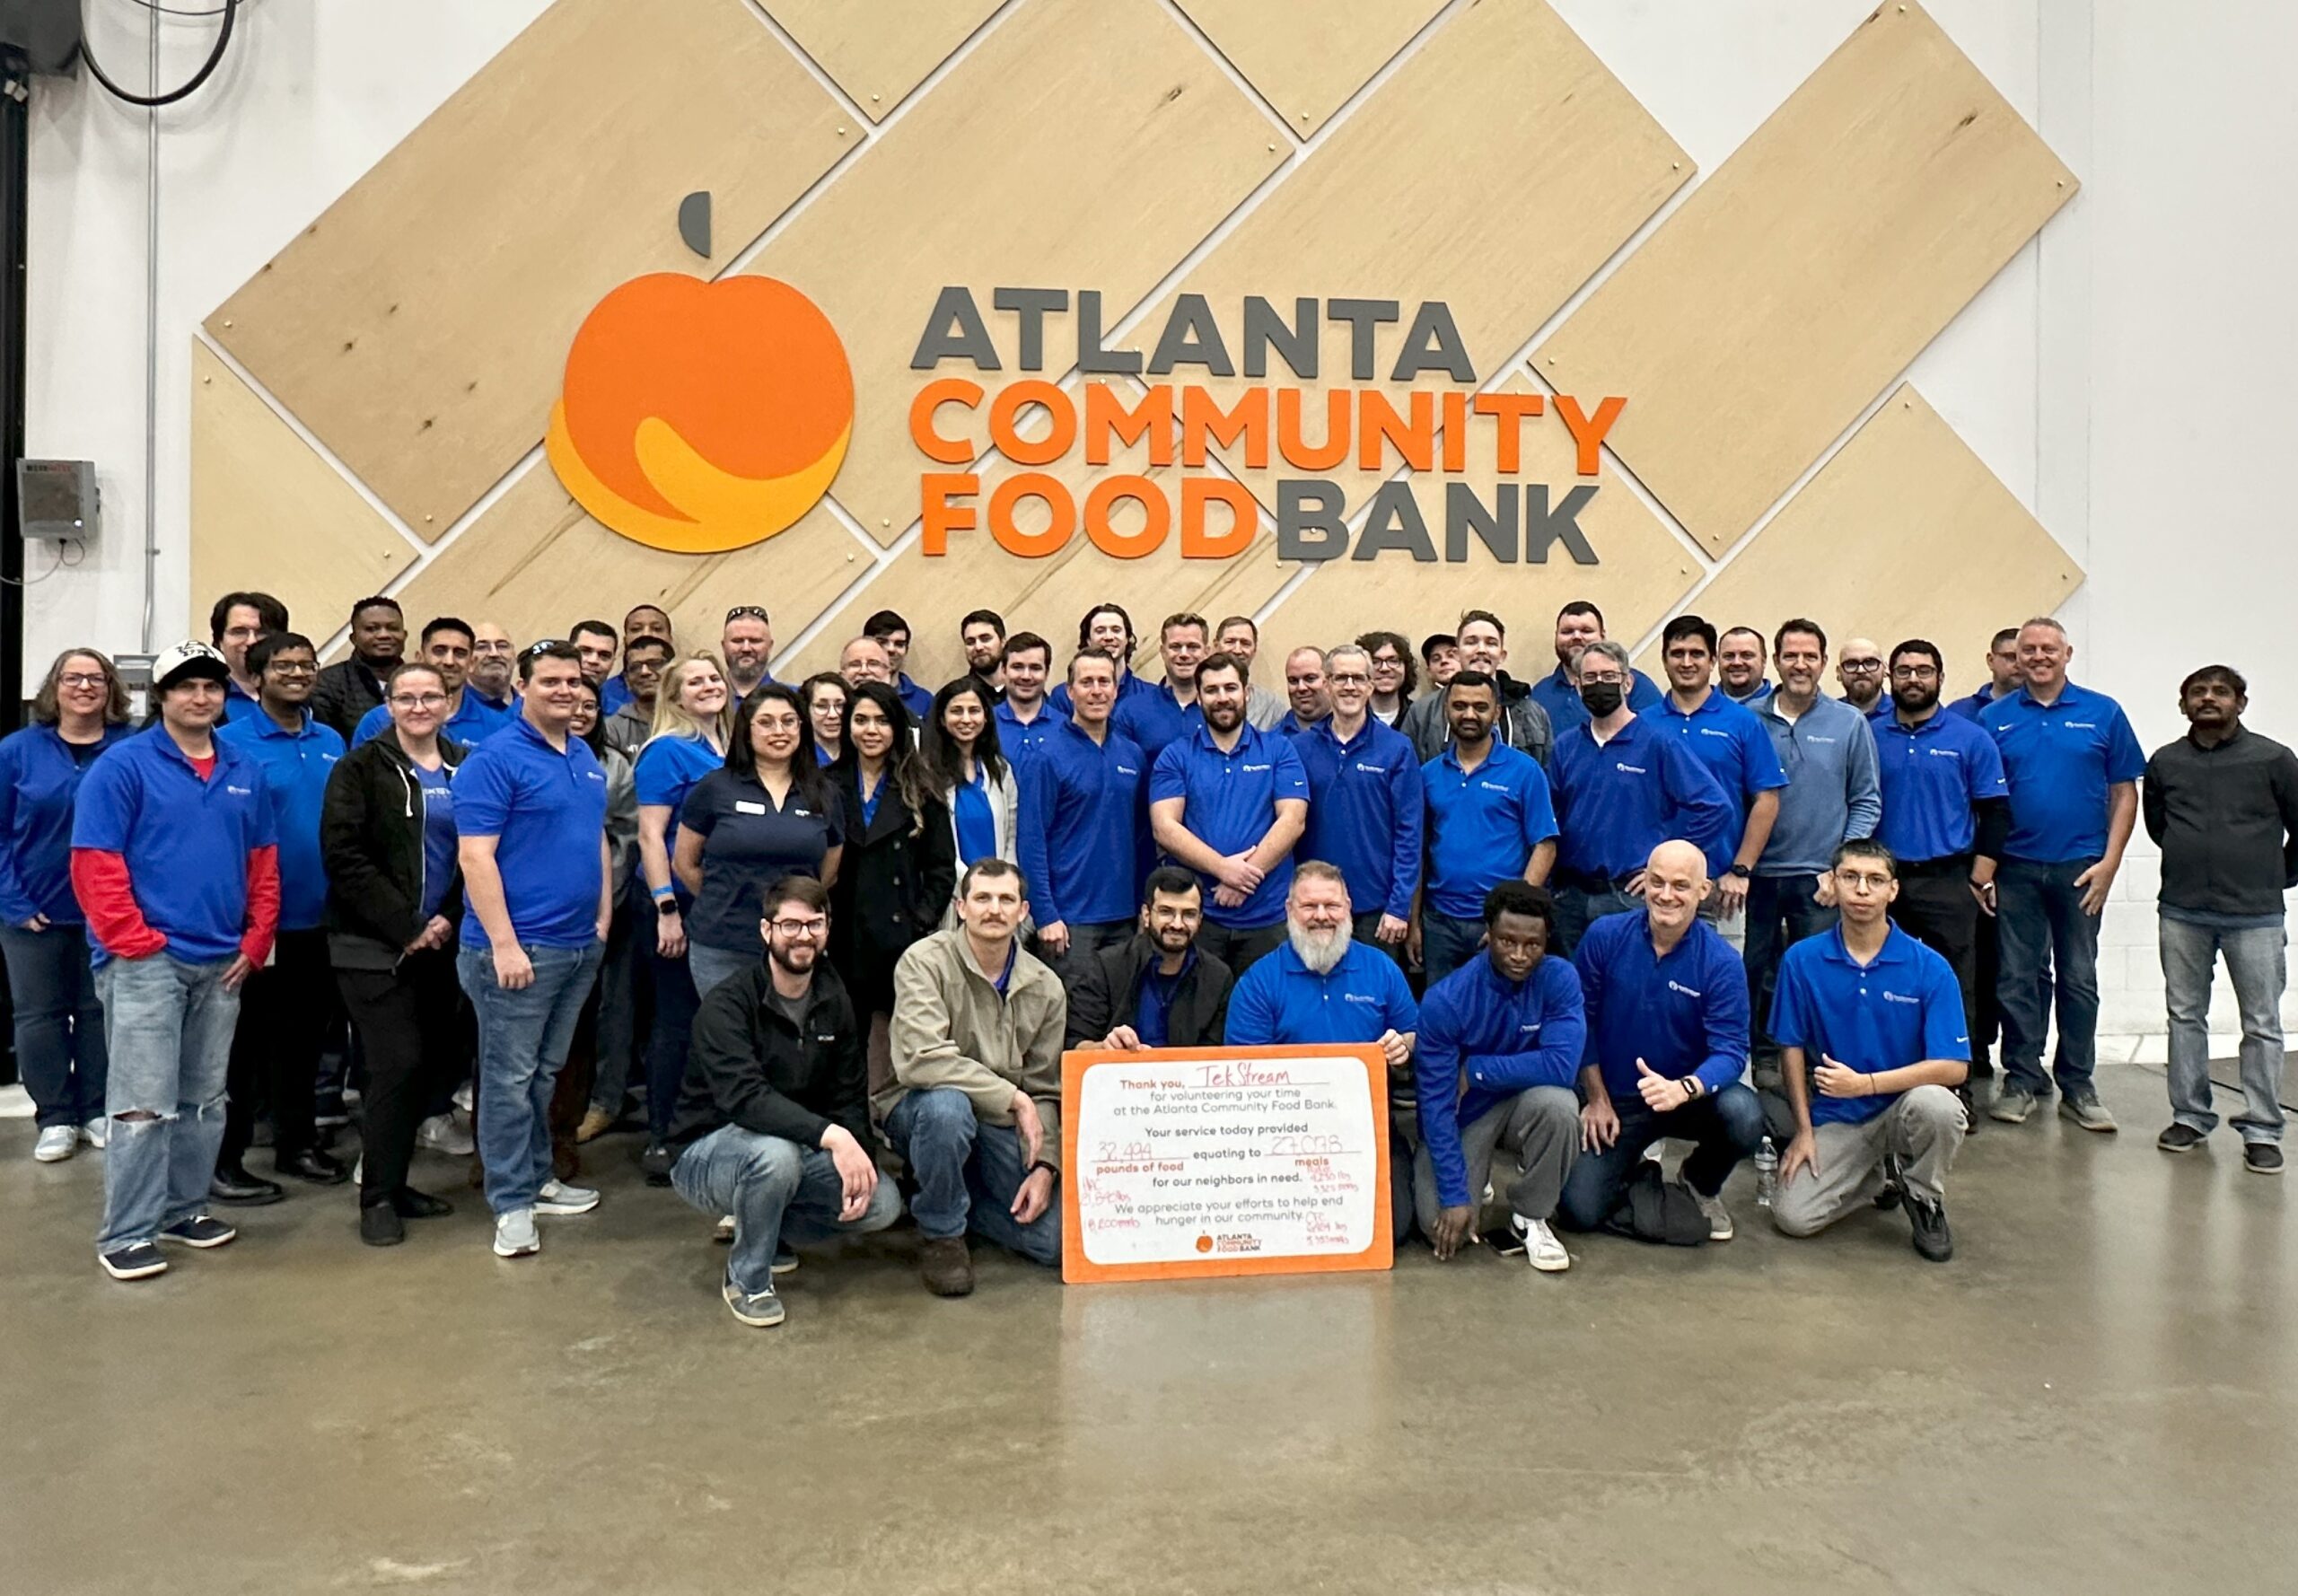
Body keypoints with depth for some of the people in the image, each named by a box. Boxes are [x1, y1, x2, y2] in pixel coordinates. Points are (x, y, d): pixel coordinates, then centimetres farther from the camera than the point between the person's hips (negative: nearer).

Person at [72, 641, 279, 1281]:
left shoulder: (246, 773, 11)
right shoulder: (123, 766, -5)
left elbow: (263, 862, 13)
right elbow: (94, 863, -11)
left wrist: (256, 942, 4)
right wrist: (137, 942, -15)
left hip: (222, 964, 6)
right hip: (145, 960, -6)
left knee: (204, 1100, 14)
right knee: (143, 1105, -6)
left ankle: (185, 1207, 27)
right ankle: (126, 1234, 4)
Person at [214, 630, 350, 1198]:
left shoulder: (331, 743, 8)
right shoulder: (230, 742, -9)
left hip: (319, 918, 6)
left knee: (306, 1036, 16)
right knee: (243, 1042, 4)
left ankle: (297, 1144, 30)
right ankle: (224, 1161, 15)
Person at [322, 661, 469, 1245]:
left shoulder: (466, 768, 9)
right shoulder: (362, 768, -2)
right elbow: (344, 857, -10)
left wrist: (451, 918, -5)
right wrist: (405, 927, -14)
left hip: (441, 945, 5)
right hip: (374, 947, -5)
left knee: (447, 1057, 5)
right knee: (399, 1062, -9)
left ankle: (387, 1170, 25)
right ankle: (379, 1196, 8)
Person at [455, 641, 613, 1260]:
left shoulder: (586, 759, 13)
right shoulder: (495, 758, -11)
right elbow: (475, 856, -16)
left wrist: (603, 917, 12)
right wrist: (504, 943, -20)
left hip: (580, 945, 8)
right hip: (518, 946, -7)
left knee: (547, 1072, 17)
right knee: (510, 1077, 1)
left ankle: (537, 1177, 29)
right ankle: (512, 1202, 9)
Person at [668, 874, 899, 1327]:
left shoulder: (834, 1000, 1)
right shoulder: (728, 1002, -20)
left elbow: (850, 1097, -1)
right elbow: (745, 1098, -35)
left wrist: (856, 1155, -20)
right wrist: (830, 1135, -45)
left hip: (802, 1149, 6)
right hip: (709, 1153, -6)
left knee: (882, 1204, -15)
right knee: (776, 1153, -38)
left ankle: (765, 1228, 11)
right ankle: (746, 1278, -11)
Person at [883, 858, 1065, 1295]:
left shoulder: (1045, 987, 1)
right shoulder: (925, 962, -14)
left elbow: (1044, 1090, 5)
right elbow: (921, 1059, -28)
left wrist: (1045, 1165, -9)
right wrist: (1013, 1097, -24)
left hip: (1003, 1127, 4)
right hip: (920, 1108, -4)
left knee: (1058, 1240, -12)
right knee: (946, 1105, -40)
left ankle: (956, 1200, 17)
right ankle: (940, 1233, -12)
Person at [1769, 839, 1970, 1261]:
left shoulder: (1930, 968, -11)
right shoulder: (1801, 961, -5)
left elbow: (1952, 1067, -15)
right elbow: (1792, 1047, 3)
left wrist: (1864, 1083, -23)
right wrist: (1804, 1130, -1)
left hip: (1903, 1106, -2)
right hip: (1835, 1118, 2)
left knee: (1936, 1104, -37)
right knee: (1793, 1217, -16)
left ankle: (1923, 1198, -3)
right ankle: (1881, 1175, 16)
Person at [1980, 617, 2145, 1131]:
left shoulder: (2103, 713, 3)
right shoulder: (1993, 719, 4)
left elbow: (2125, 791, 3)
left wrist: (2109, 861, -6)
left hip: (2080, 868, 0)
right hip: (2015, 869, 0)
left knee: (2079, 979, 7)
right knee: (2016, 978, 4)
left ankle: (2078, 1086, 16)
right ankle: (2022, 1079, 15)